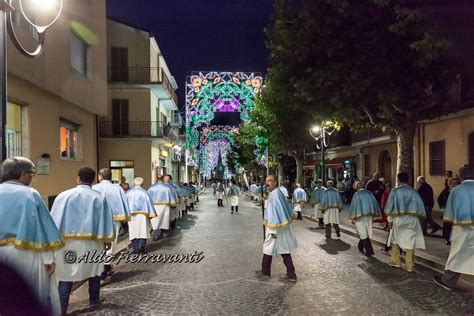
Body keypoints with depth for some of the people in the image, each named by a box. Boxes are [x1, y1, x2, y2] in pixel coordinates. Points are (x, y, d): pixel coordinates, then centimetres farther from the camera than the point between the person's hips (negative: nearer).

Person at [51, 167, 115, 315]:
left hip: (68, 241, -1)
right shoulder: (100, 197, -3)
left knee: (66, 272, 6)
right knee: (94, 269, 18)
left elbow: (55, 220, -2)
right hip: (92, 241, 1)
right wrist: (107, 239, 9)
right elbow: (105, 220, 0)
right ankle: (94, 299, 31)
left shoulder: (64, 196, -5)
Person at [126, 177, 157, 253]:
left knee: (133, 231, 7)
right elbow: (149, 203, -2)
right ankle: (141, 247, -8)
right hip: (142, 214, -2)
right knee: (143, 231, 3)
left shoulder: (129, 192, 4)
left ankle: (135, 248, 8)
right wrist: (151, 213, 2)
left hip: (131, 214, 2)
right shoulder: (144, 192, -2)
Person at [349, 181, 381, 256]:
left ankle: (369, 251, -3)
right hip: (368, 216, 5)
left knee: (363, 234, 1)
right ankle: (361, 247, 32)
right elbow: (375, 204, 7)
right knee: (366, 233, 17)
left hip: (359, 216, -5)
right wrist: (373, 214, 13)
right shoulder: (369, 193, 3)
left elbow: (353, 206, -10)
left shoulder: (357, 194, -11)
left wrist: (352, 217, -3)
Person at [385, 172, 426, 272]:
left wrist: (390, 220, 2)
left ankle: (395, 261, 21)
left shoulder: (395, 191, -4)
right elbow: (420, 206, 5)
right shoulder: (413, 191, 3)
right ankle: (409, 265, 7)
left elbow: (390, 206, -4)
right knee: (410, 241, 4)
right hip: (412, 219, 1)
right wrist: (418, 216, 13)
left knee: (395, 240, 16)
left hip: (398, 219, -1)